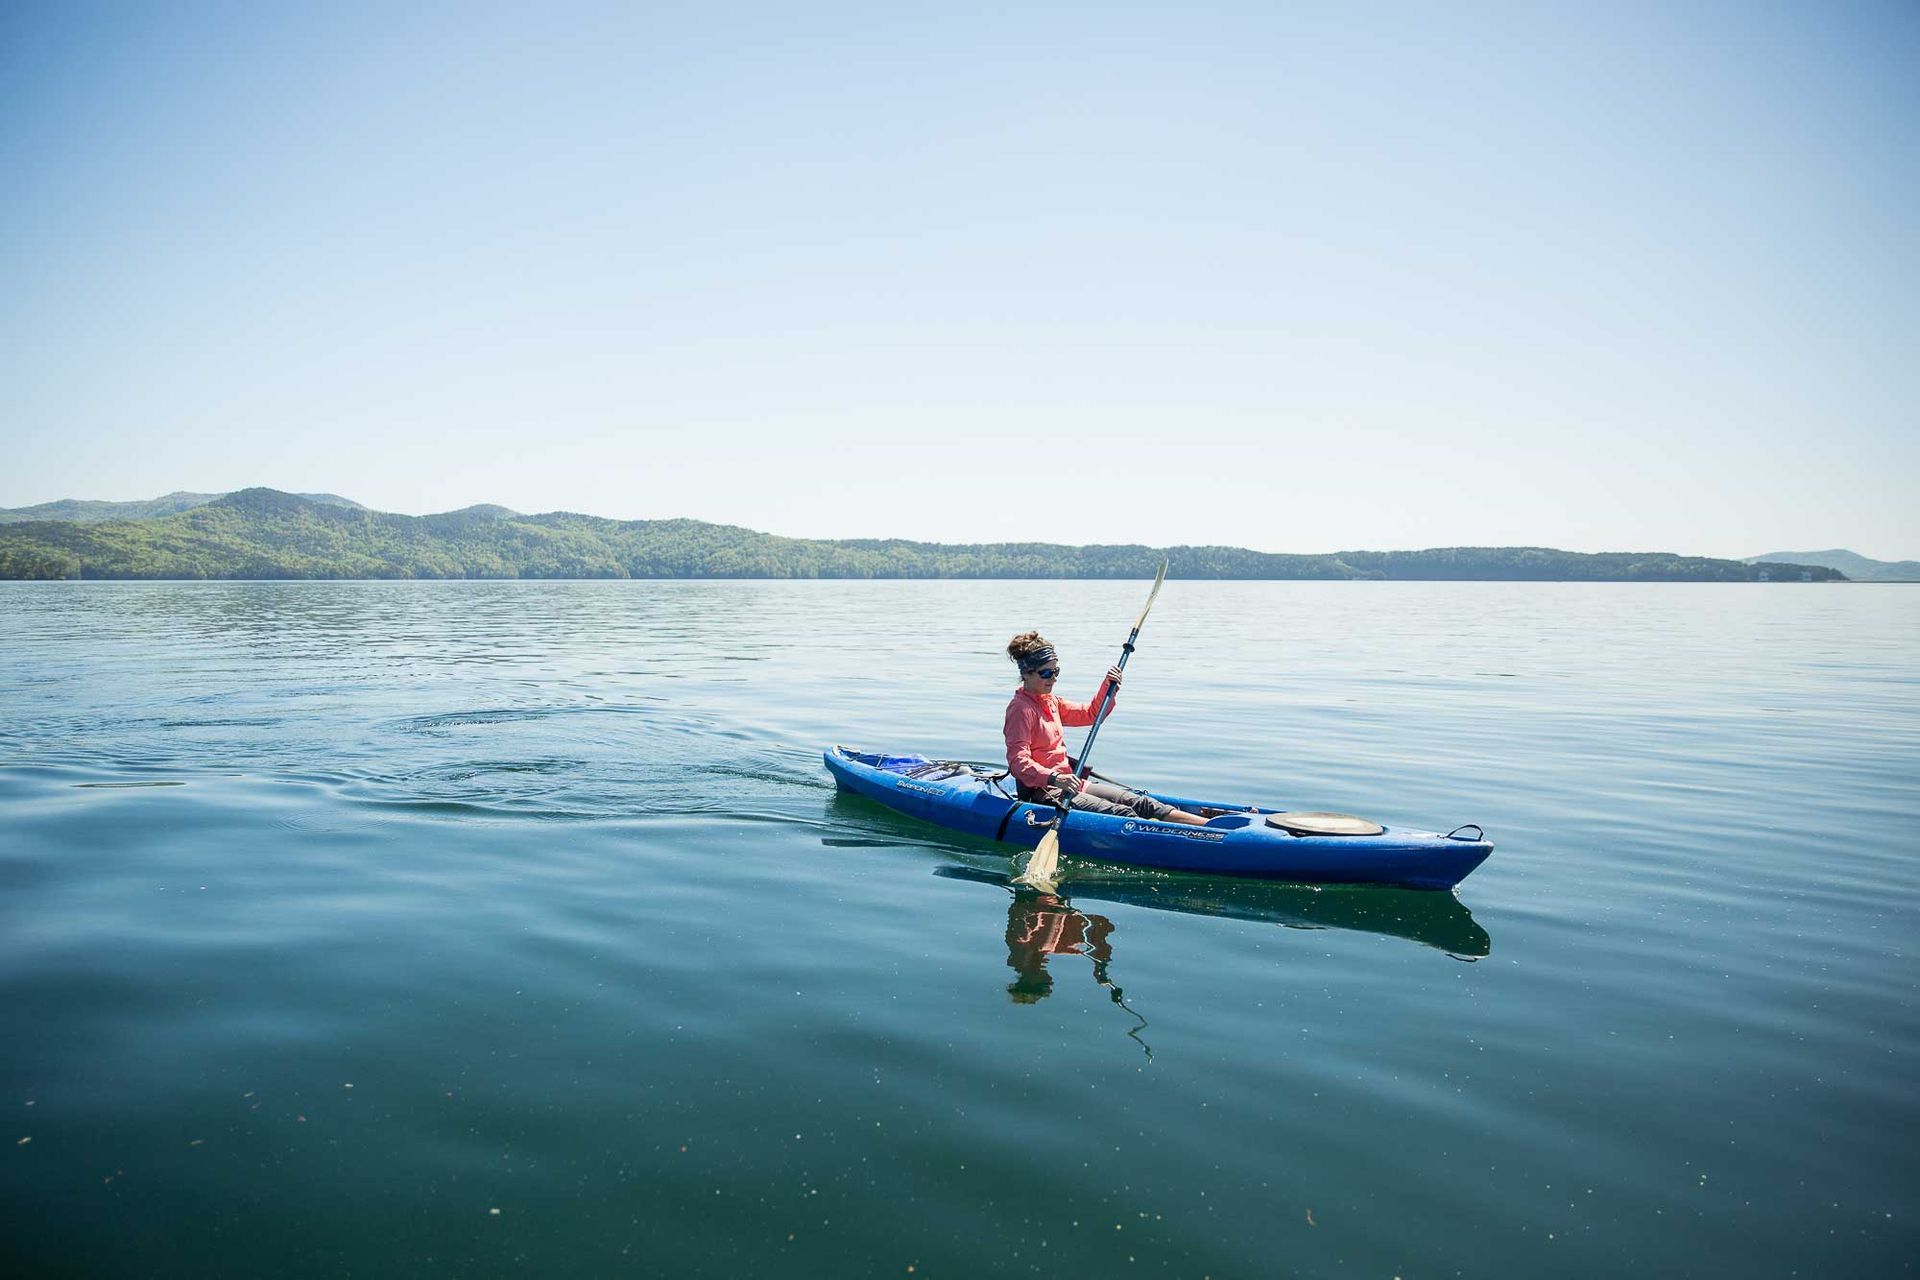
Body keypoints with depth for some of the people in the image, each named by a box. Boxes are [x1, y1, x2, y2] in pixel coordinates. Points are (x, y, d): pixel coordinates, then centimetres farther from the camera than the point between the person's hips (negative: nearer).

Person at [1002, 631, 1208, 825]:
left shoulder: (1051, 702, 15)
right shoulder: (1021, 708, -13)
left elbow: (1090, 714, 27)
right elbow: (1018, 762, -23)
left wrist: (1108, 687, 9)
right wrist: (1055, 779, -38)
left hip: (1067, 781, 10)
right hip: (1041, 793, -10)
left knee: (1141, 803, -5)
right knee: (1120, 814, -22)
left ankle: (1208, 824, -12)